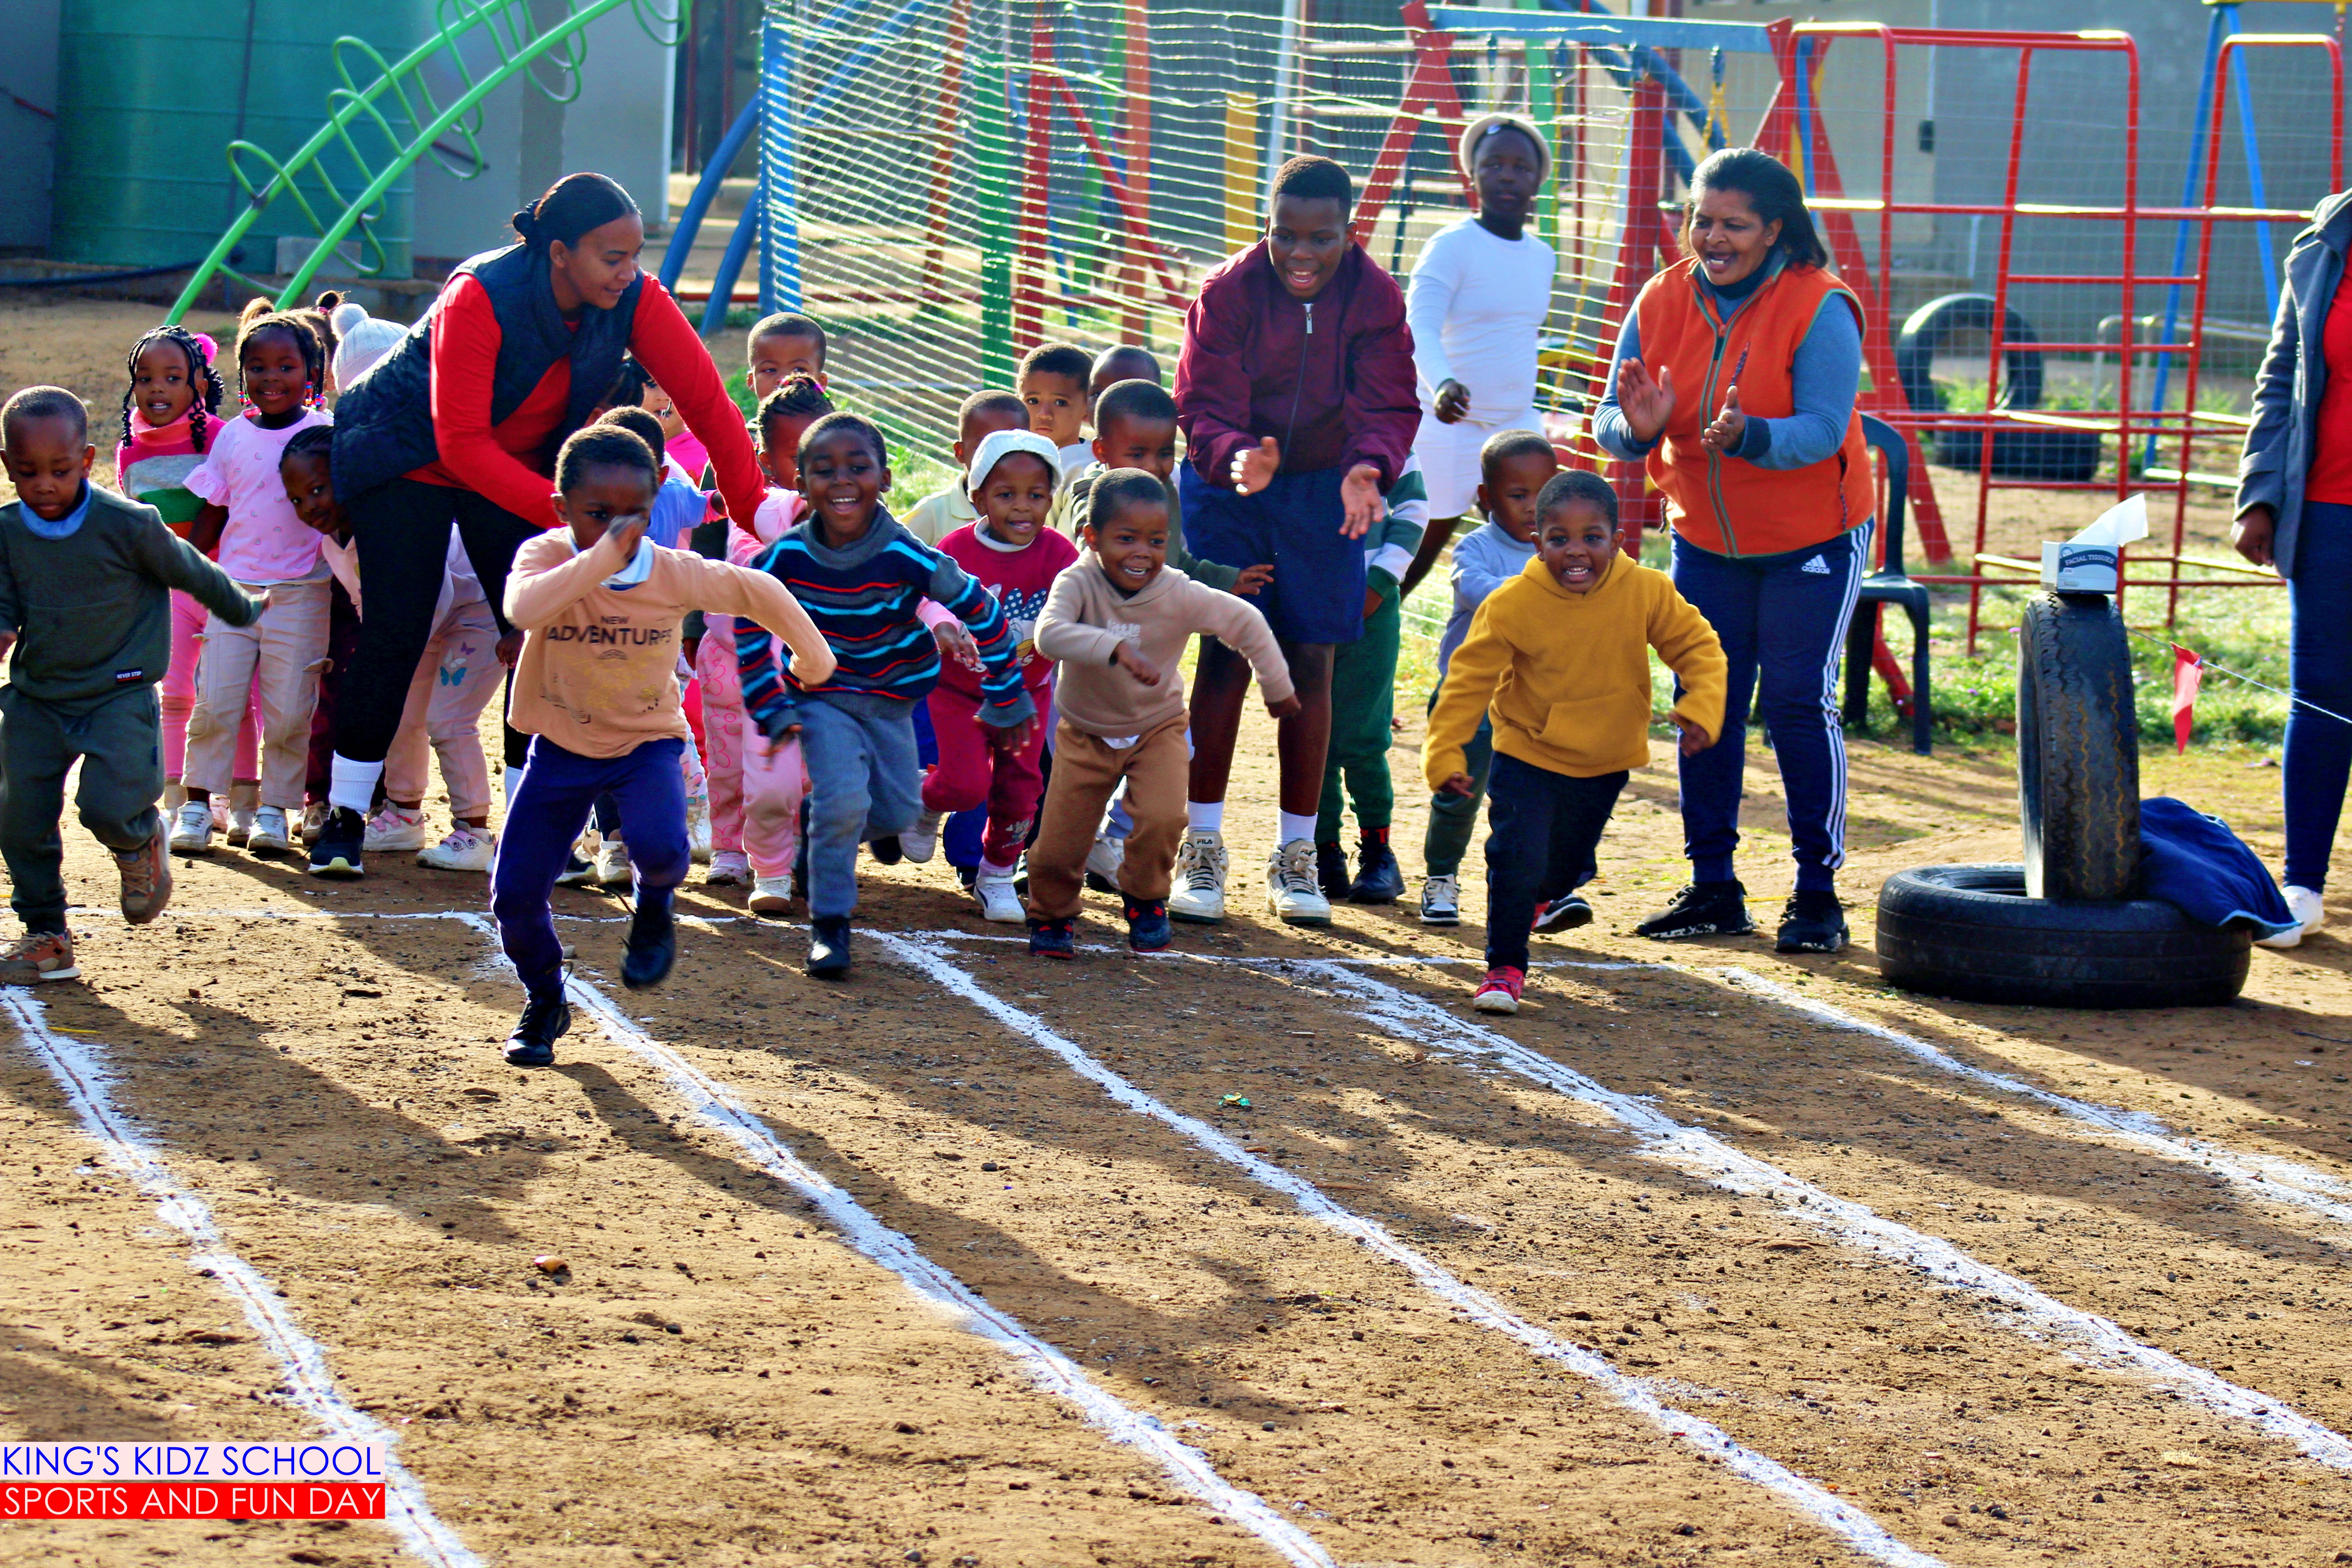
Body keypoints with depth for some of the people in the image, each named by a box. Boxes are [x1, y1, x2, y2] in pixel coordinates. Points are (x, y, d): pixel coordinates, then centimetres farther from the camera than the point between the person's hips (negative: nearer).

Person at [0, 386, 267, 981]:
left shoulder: (126, 524, -14)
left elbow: (190, 570, 2)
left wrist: (242, 610, 18)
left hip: (119, 696, -4)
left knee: (108, 806, -21)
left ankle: (140, 842, 17)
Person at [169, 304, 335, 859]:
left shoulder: (326, 432, -1)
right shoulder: (233, 437, 8)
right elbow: (212, 514, 15)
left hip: (300, 594, -2)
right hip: (234, 587, 2)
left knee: (289, 709, -1)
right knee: (215, 702, -1)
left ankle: (276, 808, 9)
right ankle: (197, 803, 6)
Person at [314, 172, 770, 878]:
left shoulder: (635, 301, -21)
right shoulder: (481, 297, -34)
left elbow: (706, 401, -19)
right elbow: (461, 444, -33)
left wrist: (754, 515, -23)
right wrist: (560, 510, -39)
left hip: (518, 466, 4)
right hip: (409, 458, -4)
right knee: (396, 633, -7)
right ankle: (344, 817, 7)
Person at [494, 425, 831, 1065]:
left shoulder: (676, 574, -15)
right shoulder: (546, 556, -19)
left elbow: (758, 591, 1)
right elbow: (523, 609, -43)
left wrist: (810, 655, 13)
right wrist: (602, 557, -46)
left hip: (646, 740, 0)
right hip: (561, 744, 1)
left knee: (659, 846, -30)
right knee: (515, 894, -6)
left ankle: (655, 907, 9)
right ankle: (544, 1002, 25)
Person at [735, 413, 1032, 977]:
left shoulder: (909, 560, -24)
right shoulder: (785, 559, -22)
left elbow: (984, 616, -12)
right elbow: (749, 629, -5)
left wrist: (1006, 702, -3)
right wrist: (771, 711, -6)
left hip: (890, 700, 2)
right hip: (820, 698, -2)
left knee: (899, 812, 6)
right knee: (844, 799, -21)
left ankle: (822, 836, 37)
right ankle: (828, 926, -7)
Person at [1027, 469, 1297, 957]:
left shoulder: (1180, 596, -21)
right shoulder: (1078, 584, -26)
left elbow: (1247, 623, -7)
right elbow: (1049, 633, -45)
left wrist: (1277, 687, 2)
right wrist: (1115, 648, -57)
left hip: (1157, 728, 0)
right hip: (1086, 733, 0)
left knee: (1162, 818, -23)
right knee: (1059, 843, -2)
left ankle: (1145, 899, 8)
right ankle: (1052, 913, 32)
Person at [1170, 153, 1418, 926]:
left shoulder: (1375, 298, -11)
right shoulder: (1228, 293, -16)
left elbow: (1390, 404, -14)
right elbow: (1202, 406, -19)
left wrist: (1368, 466, -35)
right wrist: (1235, 457, -41)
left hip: (1324, 491, 2)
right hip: (1227, 486, -1)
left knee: (1310, 665, 3)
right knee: (1226, 657, -5)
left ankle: (1296, 855, 12)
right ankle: (1202, 847, 3)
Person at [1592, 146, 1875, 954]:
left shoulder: (1819, 308, -18)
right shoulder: (1662, 302, -5)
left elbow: (1822, 432, -26)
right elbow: (1611, 424, -5)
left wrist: (1746, 437, -45)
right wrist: (1636, 427, -29)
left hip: (1812, 539, -5)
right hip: (1705, 539, 5)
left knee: (1798, 701, -9)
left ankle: (1818, 892, -1)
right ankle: (1713, 887, 13)